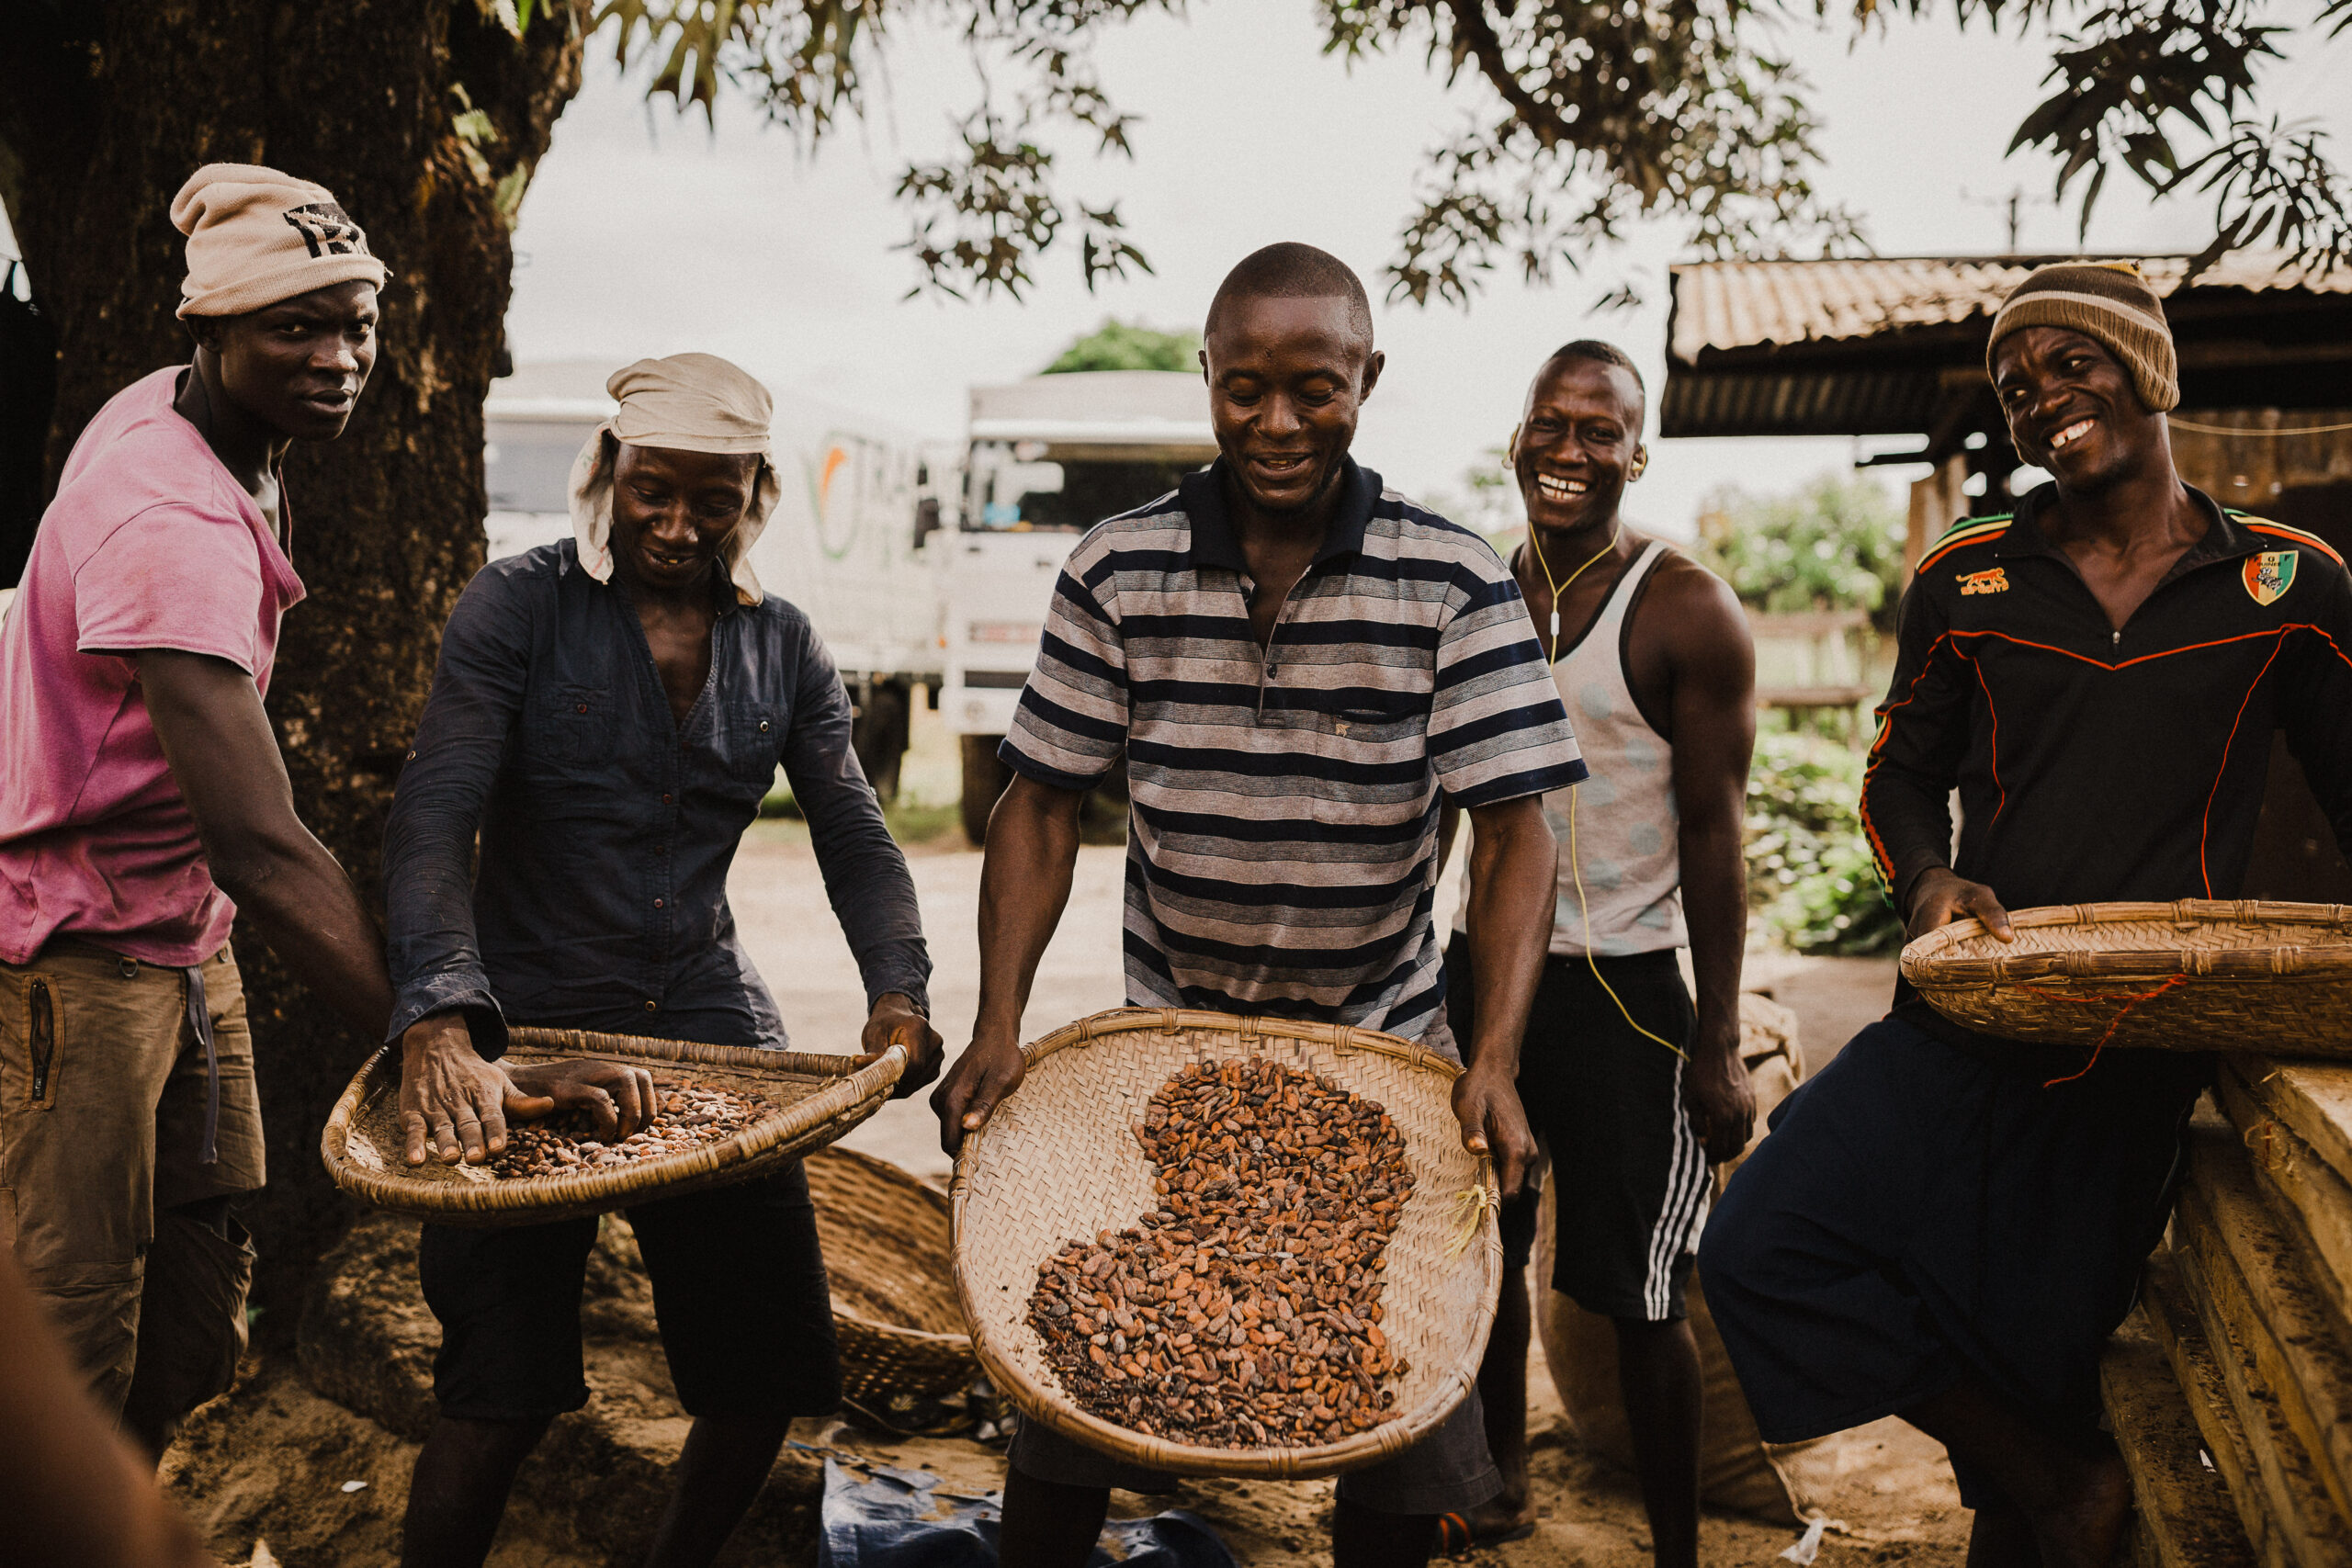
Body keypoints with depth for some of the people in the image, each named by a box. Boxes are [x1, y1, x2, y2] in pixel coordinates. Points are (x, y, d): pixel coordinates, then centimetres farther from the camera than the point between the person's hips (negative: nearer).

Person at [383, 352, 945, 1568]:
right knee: (500, 1398, -7)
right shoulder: (519, 609, -5)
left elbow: (855, 840, 3)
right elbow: (432, 823, -16)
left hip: (711, 1025, 4)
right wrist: (440, 1016, -32)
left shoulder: (783, 648, 7)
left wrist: (897, 989, -16)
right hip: (528, 1027, -4)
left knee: (769, 1375, 8)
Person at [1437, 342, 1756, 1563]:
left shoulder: (1686, 613, -9)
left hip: (1622, 983, -6)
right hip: (1481, 961, 6)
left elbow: (1714, 832, -11)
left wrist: (1718, 1045, -13)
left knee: (1637, 1295, 1)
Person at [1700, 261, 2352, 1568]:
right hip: (1969, 1022, 2)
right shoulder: (1965, 579, 6)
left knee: (2042, 1348, 6)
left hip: (2149, 1054, -1)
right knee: (1762, 1250, -13)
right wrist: (1929, 881, -7)